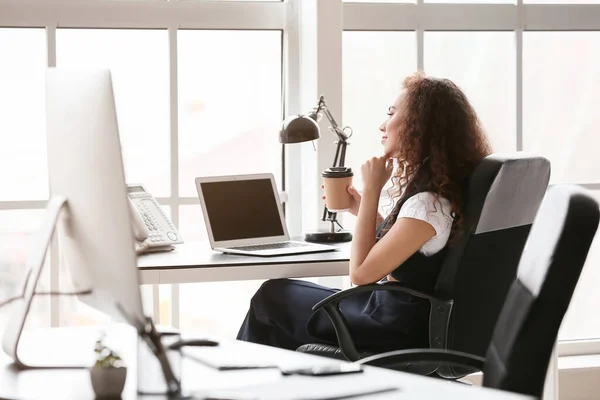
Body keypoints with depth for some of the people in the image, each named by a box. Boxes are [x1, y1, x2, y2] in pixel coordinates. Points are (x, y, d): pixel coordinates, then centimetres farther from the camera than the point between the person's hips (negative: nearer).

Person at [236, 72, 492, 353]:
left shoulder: (427, 203, -26)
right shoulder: (429, 189, 4)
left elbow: (361, 272, -21)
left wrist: (371, 189, -17)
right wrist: (363, 208, 6)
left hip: (395, 330, -9)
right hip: (395, 311, 9)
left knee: (271, 297, 7)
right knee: (278, 295, 17)